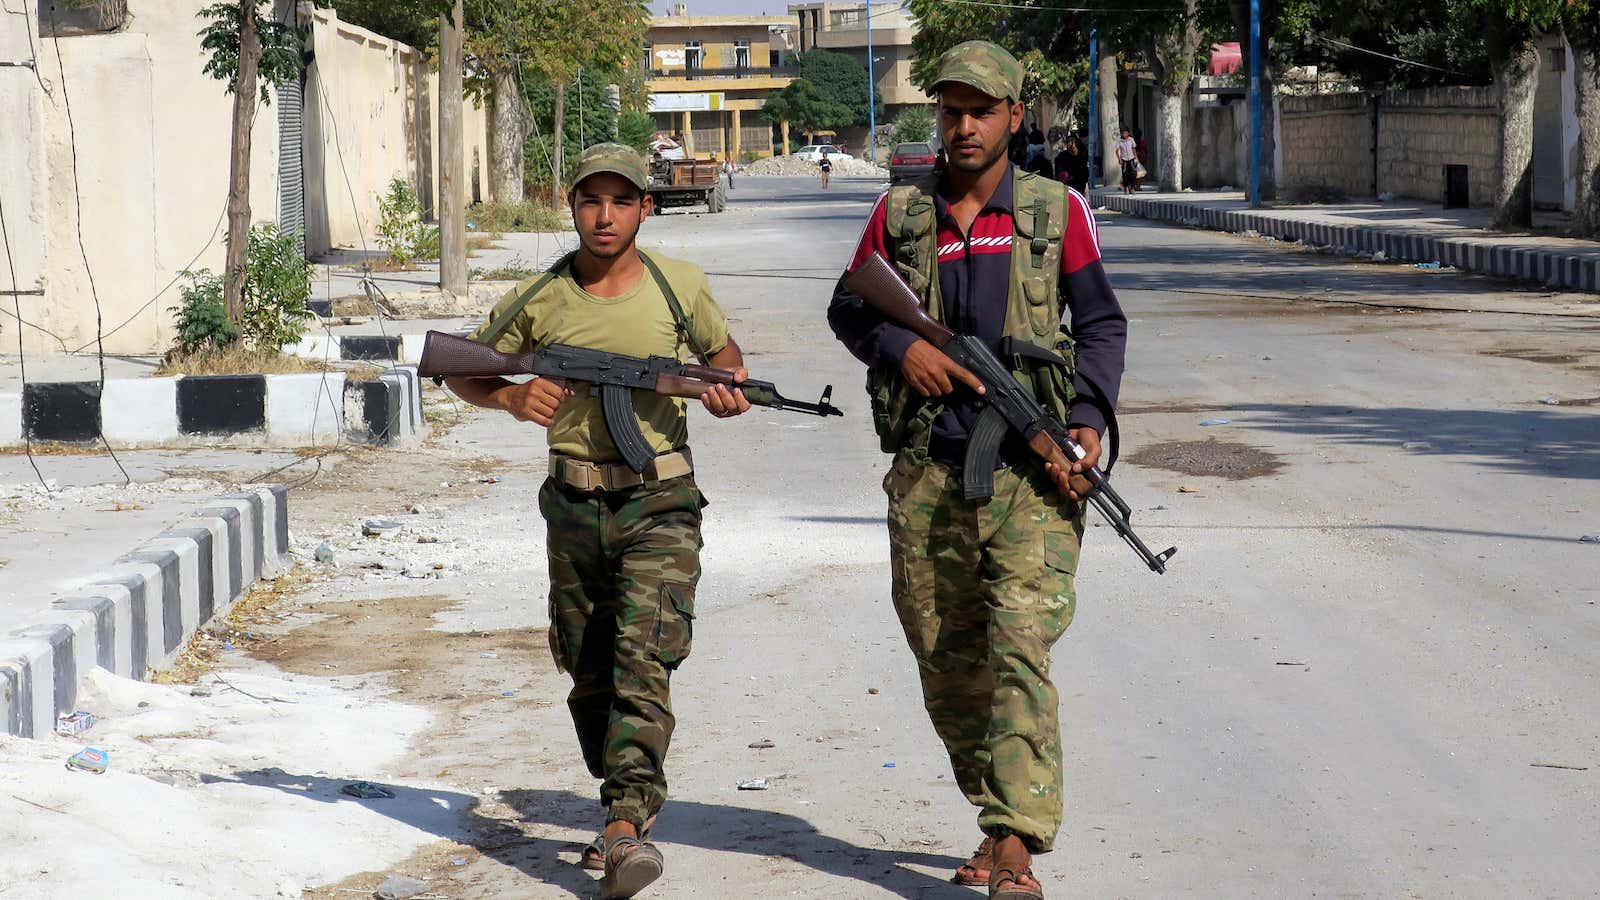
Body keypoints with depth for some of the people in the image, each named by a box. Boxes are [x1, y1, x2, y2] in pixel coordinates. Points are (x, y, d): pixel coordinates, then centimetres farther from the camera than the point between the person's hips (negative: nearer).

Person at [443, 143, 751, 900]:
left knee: (644, 661, -17)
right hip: (575, 506, 3)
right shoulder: (537, 300, -1)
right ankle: (622, 806, 32)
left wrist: (730, 387, -8)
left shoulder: (678, 285, -1)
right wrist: (512, 398, -12)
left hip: (659, 503, -2)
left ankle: (626, 830, -26)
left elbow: (721, 350, 16)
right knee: (589, 672, 13)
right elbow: (463, 371, 9)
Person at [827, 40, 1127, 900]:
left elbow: (1103, 323, 7)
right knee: (943, 657, 10)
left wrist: (1088, 420, -7)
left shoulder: (1057, 210, 3)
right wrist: (900, 347, -5)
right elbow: (847, 310, 16)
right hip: (926, 472, 3)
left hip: (1029, 471, -3)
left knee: (1019, 650, -13)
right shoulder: (899, 213, 7)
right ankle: (995, 815, 27)